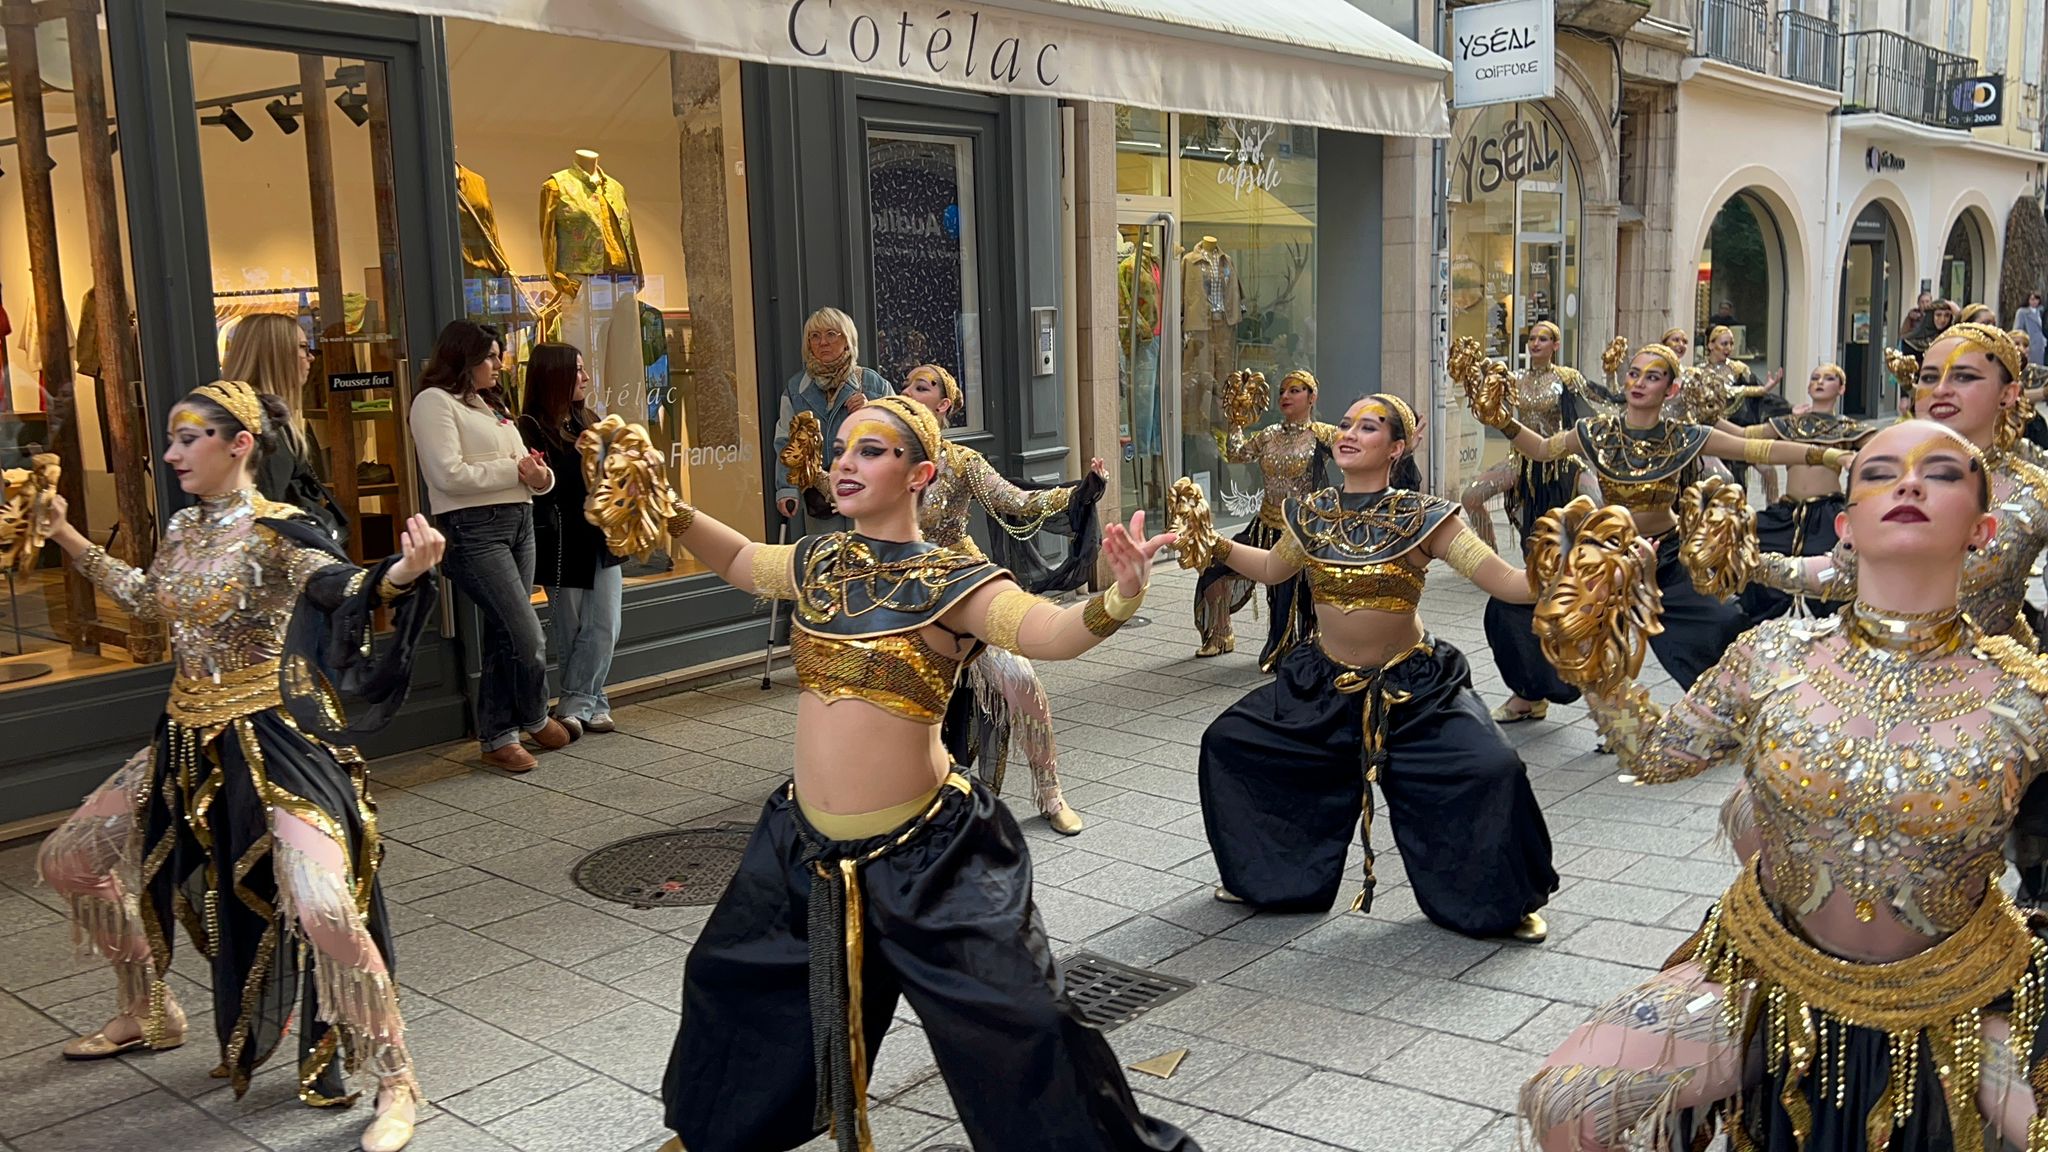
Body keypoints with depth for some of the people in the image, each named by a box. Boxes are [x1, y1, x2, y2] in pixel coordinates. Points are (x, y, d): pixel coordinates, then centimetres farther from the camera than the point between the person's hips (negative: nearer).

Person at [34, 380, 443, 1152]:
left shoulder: (277, 532, -14)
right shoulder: (184, 529, 9)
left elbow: (340, 587, -32)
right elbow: (149, 601, 28)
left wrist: (403, 571, -53)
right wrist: (67, 538, 29)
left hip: (275, 741, -9)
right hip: (191, 743, 9)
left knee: (322, 908, -26)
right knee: (67, 859, 20)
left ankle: (395, 1085, -7)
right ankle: (151, 1014, 41)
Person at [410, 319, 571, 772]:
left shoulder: (489, 404, 22)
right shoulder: (435, 402, -5)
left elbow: (521, 464, 21)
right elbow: (449, 473, -16)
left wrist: (539, 475, -2)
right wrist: (514, 470, -11)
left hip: (518, 522, 9)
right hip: (474, 529, -8)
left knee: (504, 636, 10)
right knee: (529, 638, -10)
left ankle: (497, 737, 19)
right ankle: (535, 718, 15)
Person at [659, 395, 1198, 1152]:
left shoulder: (951, 580, -15)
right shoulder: (816, 563, 2)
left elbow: (1051, 633, -31)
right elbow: (737, 560, 22)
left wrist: (1117, 599, -50)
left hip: (925, 854, -7)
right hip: (806, 844, 7)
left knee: (1018, 1025, -6)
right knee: (728, 978, 27)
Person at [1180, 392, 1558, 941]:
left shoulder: (1422, 517, -14)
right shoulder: (1312, 513, -2)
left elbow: (1503, 580, -18)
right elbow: (1272, 568, 18)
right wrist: (1215, 544, 6)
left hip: (1414, 687, -4)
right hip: (1324, 684, 5)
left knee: (1493, 770, -23)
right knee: (1228, 741, 2)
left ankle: (1505, 901, 7)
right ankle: (1265, 876, 25)